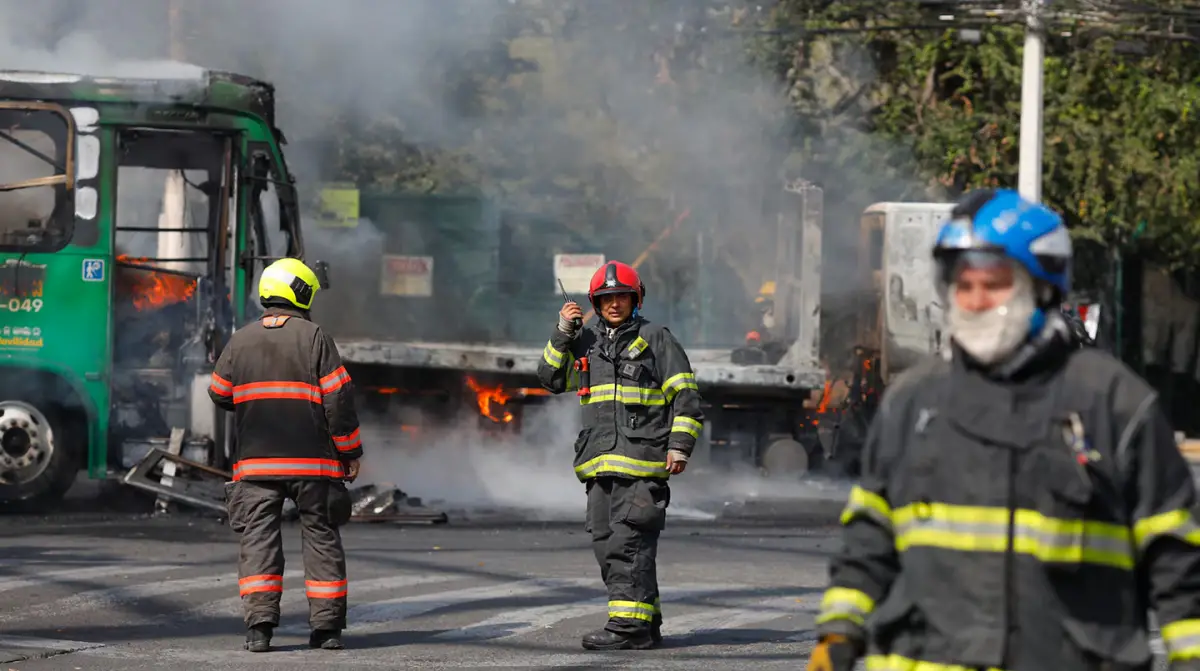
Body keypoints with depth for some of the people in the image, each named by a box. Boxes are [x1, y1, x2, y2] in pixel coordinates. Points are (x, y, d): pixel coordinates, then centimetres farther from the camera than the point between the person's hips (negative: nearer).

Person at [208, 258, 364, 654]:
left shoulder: (240, 342, 5)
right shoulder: (315, 338, -4)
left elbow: (220, 395, 14)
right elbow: (339, 398, -6)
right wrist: (350, 450, 2)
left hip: (256, 462, 2)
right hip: (313, 462, -2)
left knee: (258, 539, 1)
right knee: (321, 538, 7)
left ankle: (260, 624, -11)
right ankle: (326, 625, 6)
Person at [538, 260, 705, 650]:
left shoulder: (655, 339, 3)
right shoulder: (586, 342, 18)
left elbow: (685, 395, 1)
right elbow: (552, 379, 15)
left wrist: (679, 444, -8)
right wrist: (563, 333, 4)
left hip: (643, 459, -7)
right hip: (600, 464, 7)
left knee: (629, 542, -14)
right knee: (606, 543, 6)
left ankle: (630, 624, -16)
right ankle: (646, 624, 13)